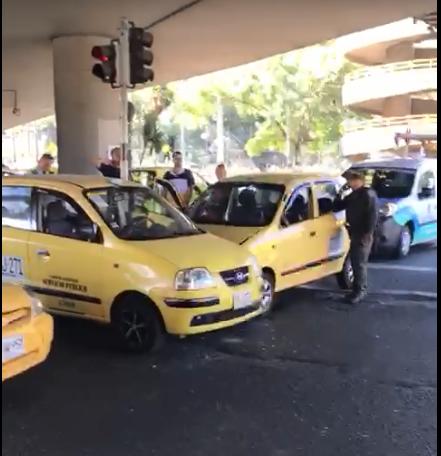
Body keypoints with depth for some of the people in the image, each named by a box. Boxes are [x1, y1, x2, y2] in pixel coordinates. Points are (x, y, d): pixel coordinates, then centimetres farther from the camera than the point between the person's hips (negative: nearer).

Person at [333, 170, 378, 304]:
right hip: (354, 234, 9)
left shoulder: (368, 195, -12)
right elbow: (336, 208, 17)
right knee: (355, 263, 13)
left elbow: (373, 216, -18)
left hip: (363, 236, -9)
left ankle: (360, 291, 1)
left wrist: (367, 234, -21)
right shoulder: (352, 196, 15)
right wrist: (341, 193, 5)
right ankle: (358, 289, 22)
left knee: (360, 263, -6)